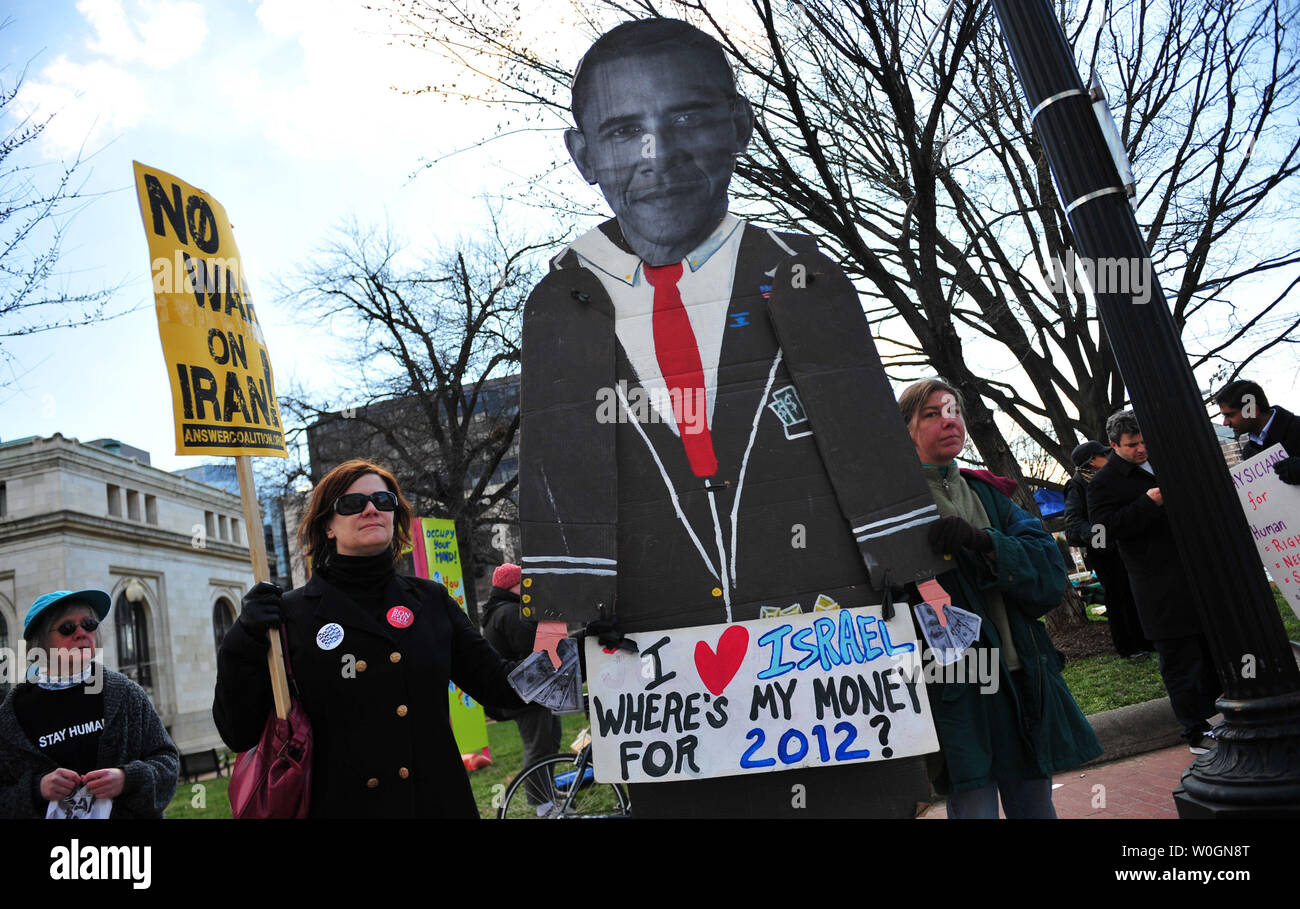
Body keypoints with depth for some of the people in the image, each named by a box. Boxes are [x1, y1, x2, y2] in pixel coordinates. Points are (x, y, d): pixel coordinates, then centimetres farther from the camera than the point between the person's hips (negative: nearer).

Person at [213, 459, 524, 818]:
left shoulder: (431, 600, 2)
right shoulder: (291, 613, -5)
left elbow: (498, 684, 2)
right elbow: (239, 734, -5)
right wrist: (246, 642, -18)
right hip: (340, 805, -2)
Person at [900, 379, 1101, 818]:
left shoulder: (987, 493, 13)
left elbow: (1049, 570, -1)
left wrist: (981, 542, -18)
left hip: (1021, 678, 6)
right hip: (957, 689, -6)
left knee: (1035, 803, 15)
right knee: (974, 805, -5)